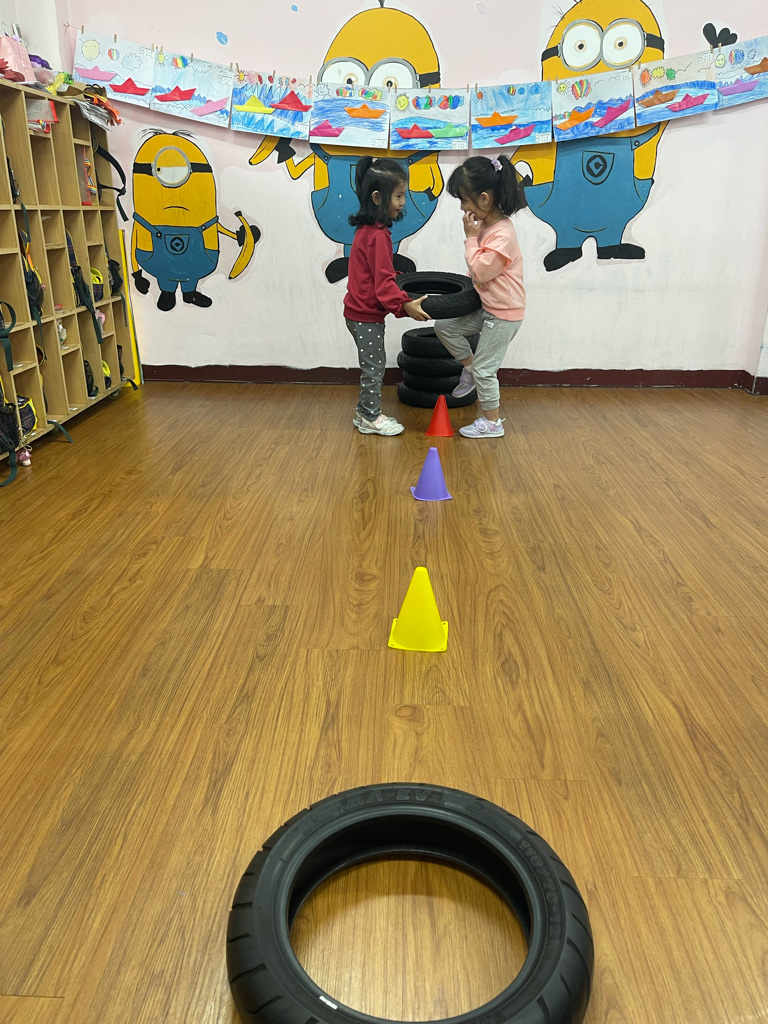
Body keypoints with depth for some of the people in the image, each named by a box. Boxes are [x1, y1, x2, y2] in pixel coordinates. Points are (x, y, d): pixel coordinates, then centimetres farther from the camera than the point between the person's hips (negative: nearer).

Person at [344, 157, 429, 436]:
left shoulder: (366, 229, 10)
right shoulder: (378, 235, -21)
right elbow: (383, 283, -24)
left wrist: (401, 298, 18)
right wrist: (405, 305, -26)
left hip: (359, 311, 10)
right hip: (367, 315, -10)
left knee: (372, 365, 18)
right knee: (374, 366, 2)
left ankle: (364, 412, 27)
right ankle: (371, 418, 14)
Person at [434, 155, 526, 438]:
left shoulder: (502, 234, -26)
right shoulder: (487, 224, 4)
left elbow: (479, 270, -22)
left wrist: (471, 237, -18)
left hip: (504, 313, -9)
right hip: (487, 305, 9)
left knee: (484, 368, 0)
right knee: (444, 325, 8)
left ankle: (492, 422, 16)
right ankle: (469, 367, 24)